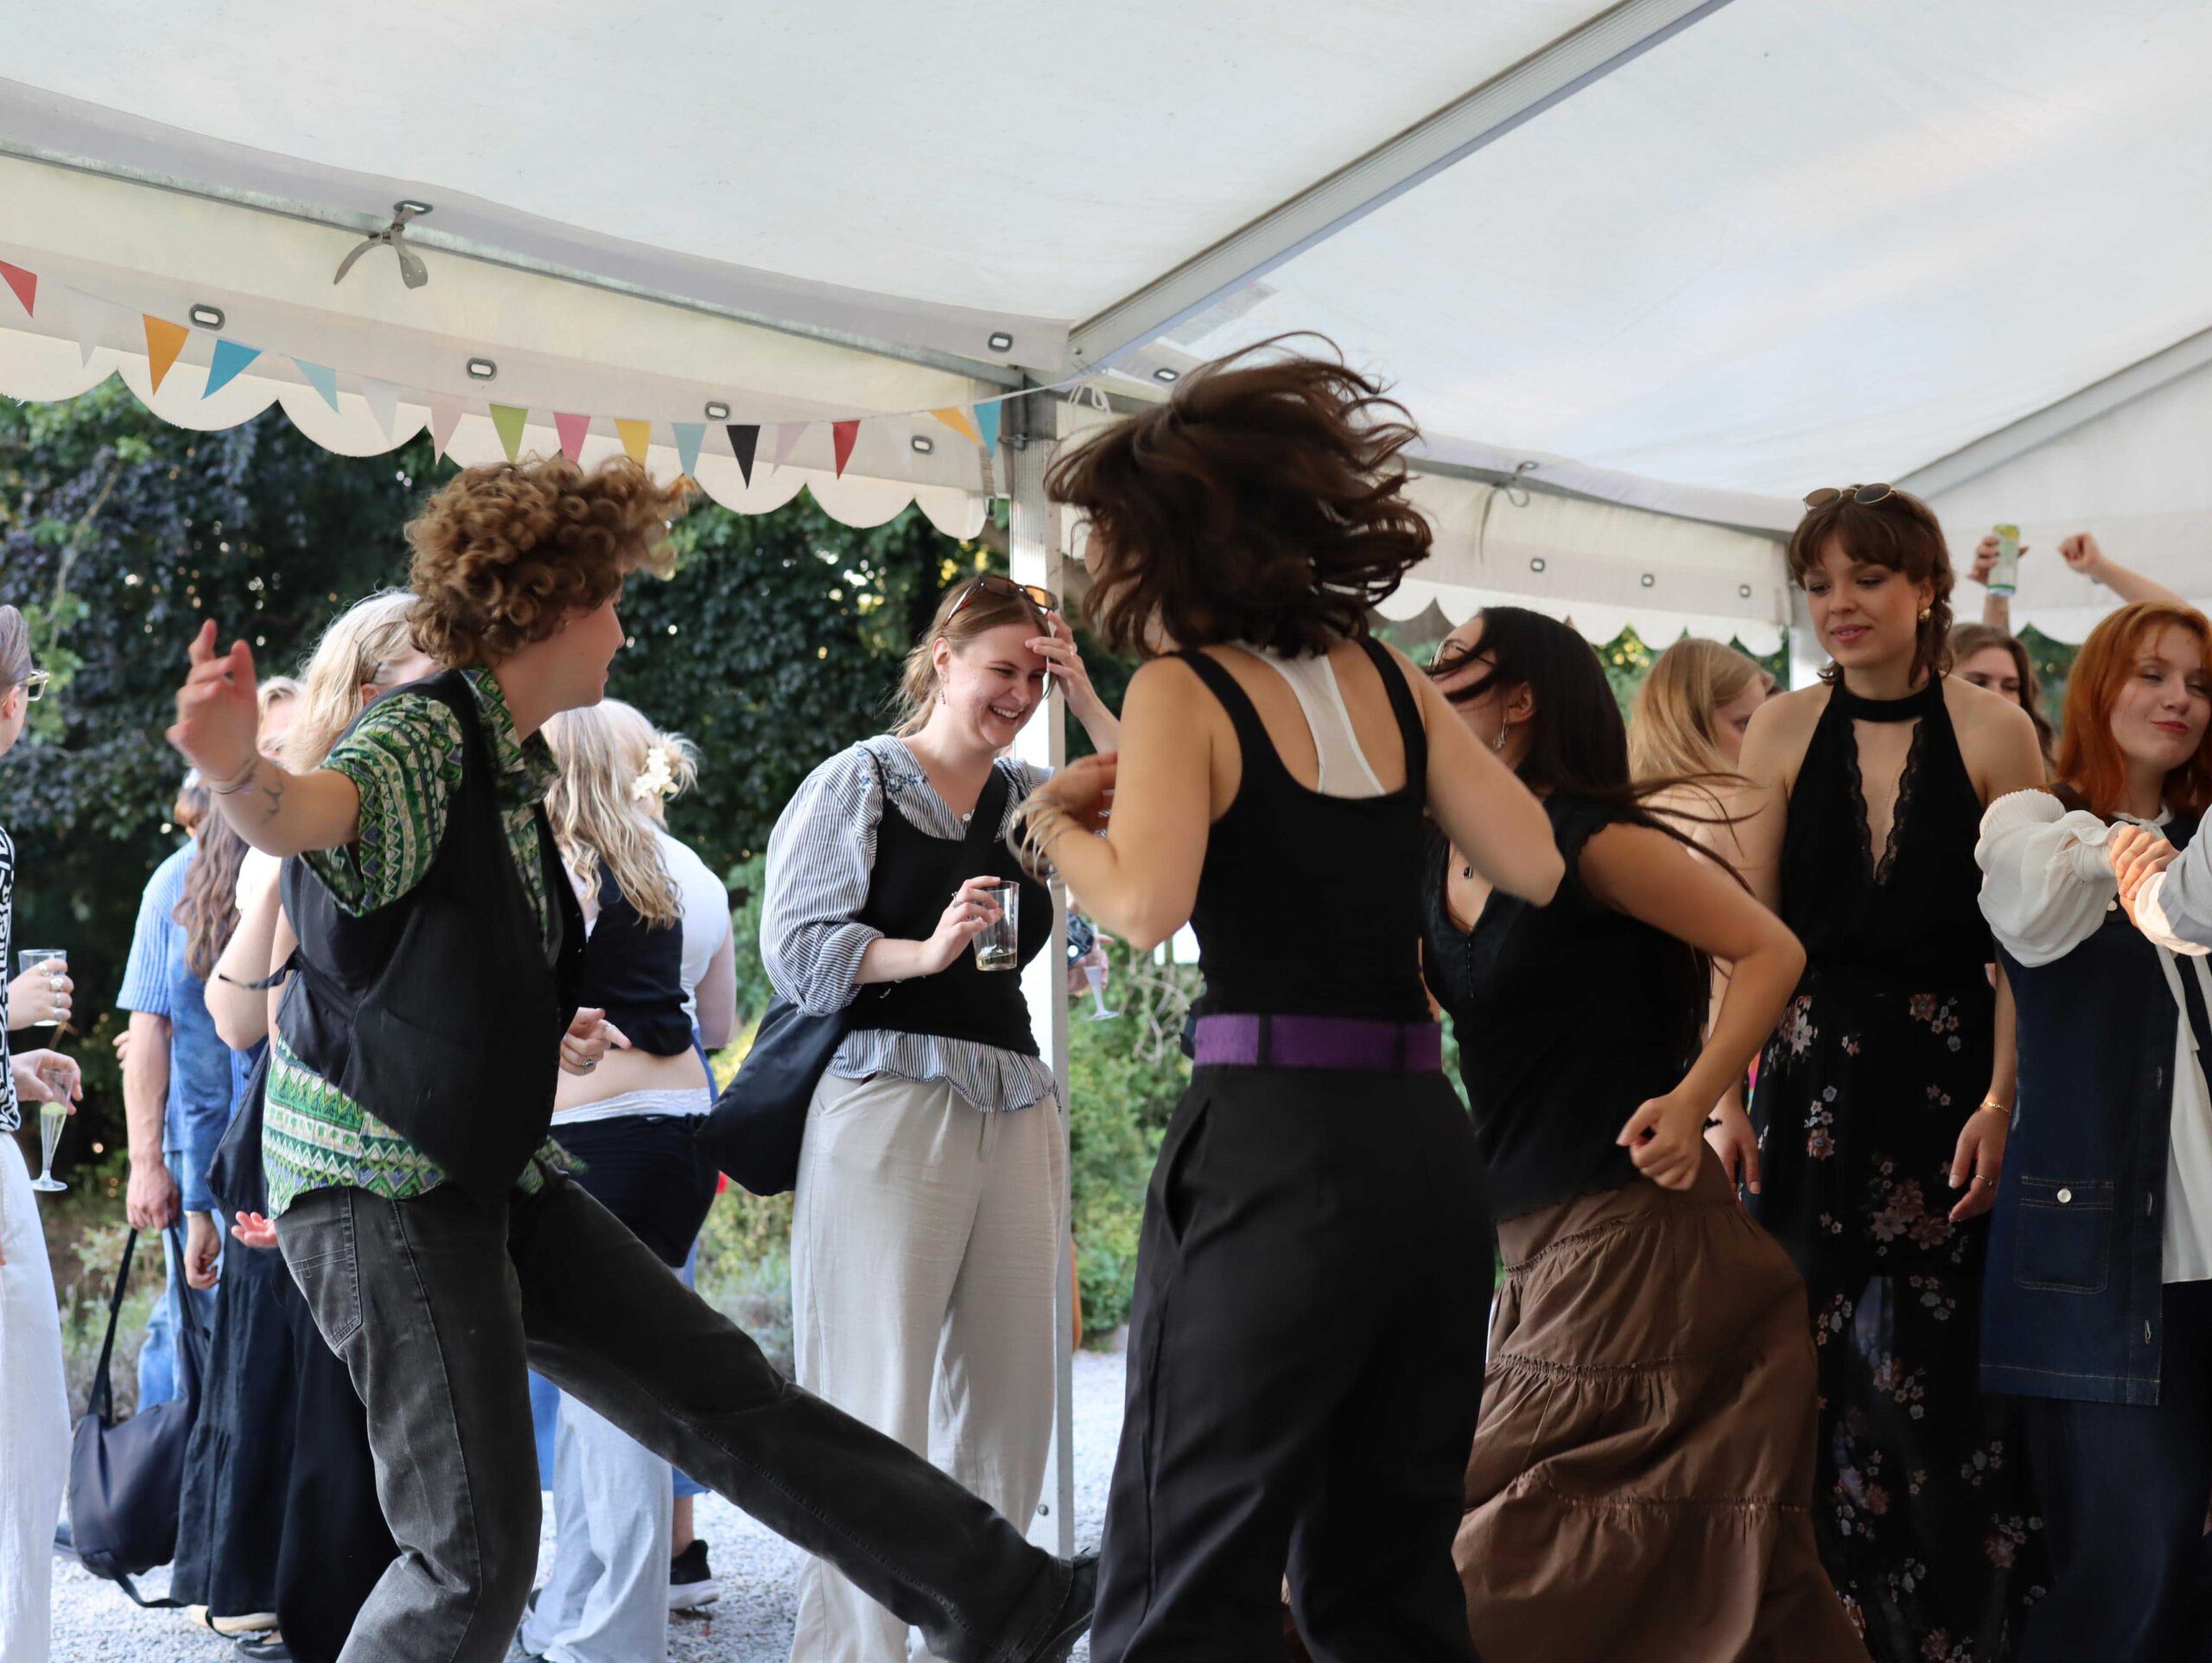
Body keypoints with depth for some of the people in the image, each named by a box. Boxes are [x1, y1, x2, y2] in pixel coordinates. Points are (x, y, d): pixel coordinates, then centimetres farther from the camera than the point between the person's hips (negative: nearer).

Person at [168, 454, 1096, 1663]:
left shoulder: (512, 764, 13)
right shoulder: (423, 734, -15)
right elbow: (318, 809, -41)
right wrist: (240, 772, -61)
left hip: (500, 1178, 9)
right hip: (381, 1187, -9)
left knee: (730, 1398, 11)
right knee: (479, 1554, -9)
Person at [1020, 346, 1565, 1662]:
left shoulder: (1182, 687, -4)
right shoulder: (1384, 677, 11)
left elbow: (1146, 905, -18)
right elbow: (1534, 865, 9)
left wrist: (1057, 820, 1)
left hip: (1274, 1144, -6)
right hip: (1430, 1142, 6)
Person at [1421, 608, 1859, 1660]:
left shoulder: (1592, 841, -12)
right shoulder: (1432, 861, 9)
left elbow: (1771, 952, -12)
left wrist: (1692, 1099, -24)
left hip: (1634, 1234, -7)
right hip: (1535, 1244, 7)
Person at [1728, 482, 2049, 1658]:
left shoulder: (1994, 735, -2)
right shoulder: (1783, 732, 3)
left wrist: (2002, 1100, -13)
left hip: (1950, 1075, -2)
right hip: (1813, 1073, 2)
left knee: (1942, 1366, -1)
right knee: (1816, 1357, 3)